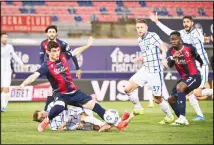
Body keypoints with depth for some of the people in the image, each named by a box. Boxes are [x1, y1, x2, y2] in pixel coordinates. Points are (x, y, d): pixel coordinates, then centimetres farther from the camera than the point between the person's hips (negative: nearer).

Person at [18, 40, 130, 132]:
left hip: (74, 92, 5)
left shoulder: (63, 57, -1)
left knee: (93, 105, 2)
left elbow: (76, 52, 18)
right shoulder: (47, 66, -16)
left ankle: (117, 123, 8)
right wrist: (24, 84, -46)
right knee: (59, 107, -39)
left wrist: (88, 45, 27)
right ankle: (45, 122, -10)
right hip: (60, 94, -5)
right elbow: (35, 75, -30)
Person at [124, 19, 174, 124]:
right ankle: (138, 108, 18)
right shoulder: (140, 40, 11)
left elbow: (163, 47, -25)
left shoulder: (153, 36, -12)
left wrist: (163, 59, -41)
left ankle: (169, 116, 24)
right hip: (145, 70, 7)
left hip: (155, 72, -7)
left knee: (157, 99, 1)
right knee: (128, 89, -2)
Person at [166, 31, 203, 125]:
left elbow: (199, 59, 9)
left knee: (179, 87, -33)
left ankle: (182, 117, -39)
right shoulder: (170, 52, -2)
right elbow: (169, 65, -20)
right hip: (184, 78, 7)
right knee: (172, 99, 5)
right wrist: (173, 57, -41)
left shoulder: (189, 48, -10)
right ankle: (182, 120, 19)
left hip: (194, 76, -7)